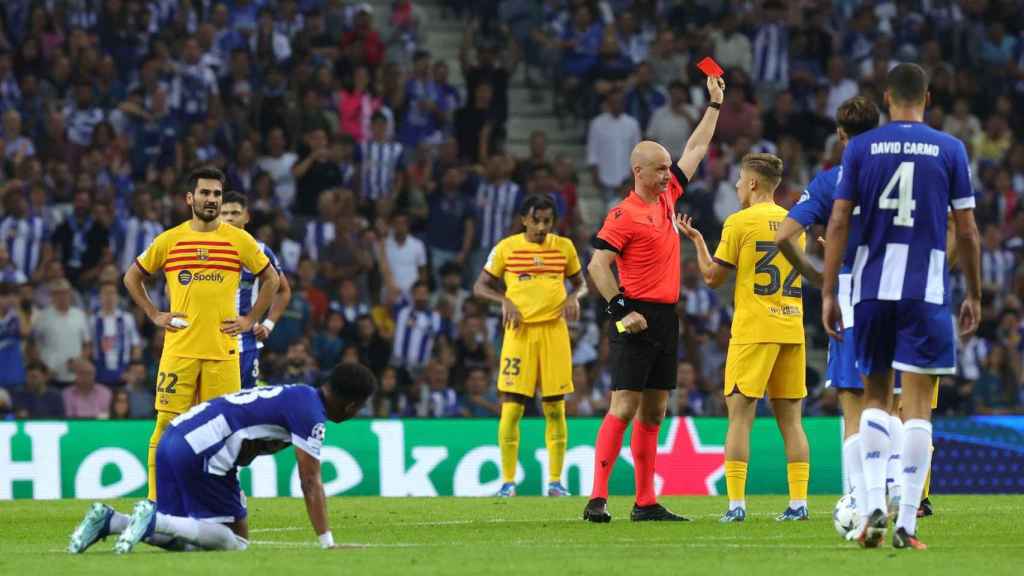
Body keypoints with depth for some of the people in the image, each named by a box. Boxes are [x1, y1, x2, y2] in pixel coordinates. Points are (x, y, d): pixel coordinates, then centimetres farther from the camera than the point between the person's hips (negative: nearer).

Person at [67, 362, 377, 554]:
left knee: (183, 539, 16)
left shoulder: (296, 395, 22)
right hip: (201, 455, -10)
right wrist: (327, 543, -8)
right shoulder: (310, 413, -7)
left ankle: (109, 521, 0)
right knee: (234, 540, -3)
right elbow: (310, 483, -10)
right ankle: (155, 520, -18)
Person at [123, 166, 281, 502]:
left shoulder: (239, 240, 5)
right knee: (167, 426, -5)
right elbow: (132, 277, 17)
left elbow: (270, 279, 16)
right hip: (179, 350, 0)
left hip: (223, 351, 1)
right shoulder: (169, 241, 5)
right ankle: (155, 501, -2)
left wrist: (251, 319, 7)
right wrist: (154, 315, 6)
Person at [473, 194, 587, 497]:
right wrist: (504, 300, -13)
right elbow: (480, 286, 6)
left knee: (555, 408, 2)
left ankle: (555, 481, 8)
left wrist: (574, 296, -4)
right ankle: (508, 481, 0)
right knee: (511, 407, -7)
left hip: (554, 330, 2)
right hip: (520, 331, -2)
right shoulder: (506, 248, 2)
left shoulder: (564, 246, 8)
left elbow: (581, 283, 19)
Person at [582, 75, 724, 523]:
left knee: (653, 412, 8)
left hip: (666, 318, 8)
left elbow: (695, 151, 26)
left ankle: (646, 503, 11)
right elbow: (597, 264, -14)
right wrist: (622, 310, -19)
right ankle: (597, 499, -16)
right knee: (624, 406, -13)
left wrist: (715, 105, 30)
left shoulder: (667, 197, 13)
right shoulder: (625, 214, -10)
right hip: (637, 319, -8)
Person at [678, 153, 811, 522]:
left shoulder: (740, 222, -6)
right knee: (790, 418, 7)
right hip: (792, 330, 5)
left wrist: (697, 240, 14)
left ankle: (736, 503, -9)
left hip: (753, 331, -5)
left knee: (740, 415, -2)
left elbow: (713, 277, -1)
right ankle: (798, 502, 2)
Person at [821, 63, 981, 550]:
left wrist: (828, 293, 3)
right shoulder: (949, 150, 1)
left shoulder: (861, 148, 2)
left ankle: (874, 504, 1)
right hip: (926, 290, -1)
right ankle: (907, 523, -4)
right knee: (917, 405, 0)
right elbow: (967, 231, 2)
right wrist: (974, 295, 11)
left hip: (871, 288, 1)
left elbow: (838, 223, -1)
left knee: (875, 395, 16)